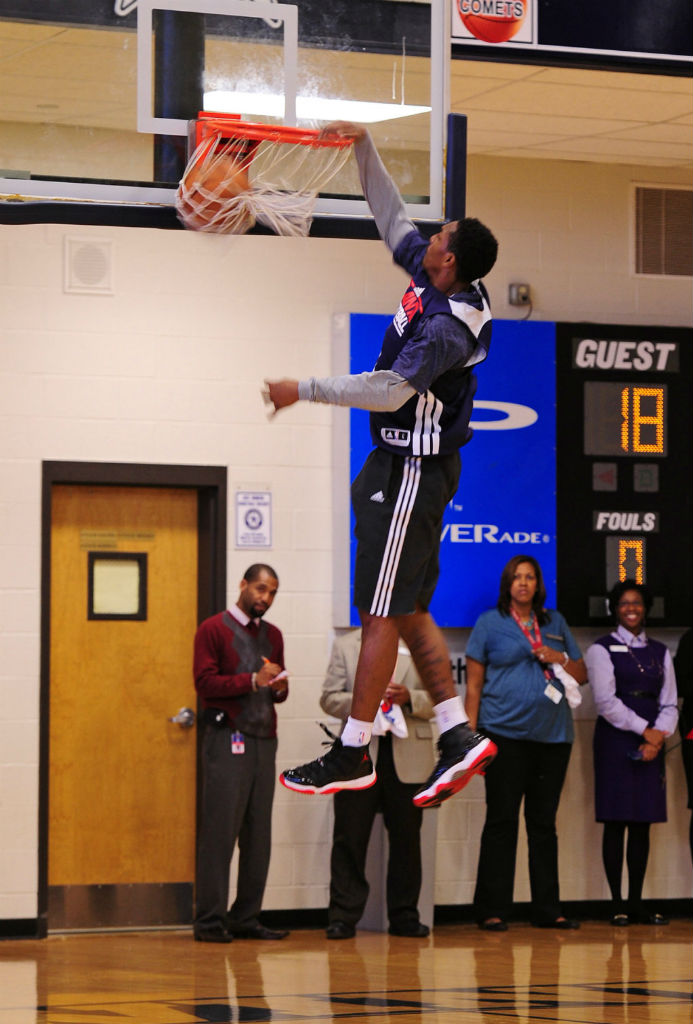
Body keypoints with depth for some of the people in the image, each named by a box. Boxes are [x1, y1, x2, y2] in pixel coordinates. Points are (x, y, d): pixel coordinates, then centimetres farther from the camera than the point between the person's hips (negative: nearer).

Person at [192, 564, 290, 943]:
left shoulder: (272, 635, 20)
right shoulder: (214, 629, 1)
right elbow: (205, 683, -8)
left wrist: (280, 688, 0)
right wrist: (253, 681, -17)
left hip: (264, 740, 6)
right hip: (227, 738, -6)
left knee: (258, 832, 3)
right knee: (220, 829, -8)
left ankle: (246, 918, 8)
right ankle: (209, 920, -7)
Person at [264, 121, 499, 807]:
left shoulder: (446, 327, -23)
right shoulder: (435, 283, 4)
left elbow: (390, 390, -30)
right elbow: (392, 219, 17)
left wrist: (305, 390, -24)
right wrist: (363, 148, 14)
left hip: (415, 469, -10)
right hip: (403, 462, 10)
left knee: (381, 611, -4)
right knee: (408, 610, 11)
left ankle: (352, 754, 2)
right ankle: (458, 737, 11)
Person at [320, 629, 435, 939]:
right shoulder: (345, 646, 12)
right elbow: (329, 698, 5)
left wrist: (409, 697, -12)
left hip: (408, 758, 1)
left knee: (406, 838, 3)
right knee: (350, 838, -2)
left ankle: (404, 916, 12)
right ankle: (343, 916, 3)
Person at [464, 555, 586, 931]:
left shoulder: (555, 623, 15)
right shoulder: (489, 623, 5)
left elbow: (581, 674, 18)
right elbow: (474, 684, 2)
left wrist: (559, 659, -3)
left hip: (553, 736, 4)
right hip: (506, 734, -4)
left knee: (544, 822, 8)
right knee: (501, 821, -4)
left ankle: (548, 910, 13)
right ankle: (492, 910, -1)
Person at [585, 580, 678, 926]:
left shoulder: (659, 652, 16)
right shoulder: (602, 650, 2)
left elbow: (669, 703, 10)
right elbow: (606, 702, -7)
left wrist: (658, 737, -7)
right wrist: (644, 729, -13)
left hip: (651, 742, 4)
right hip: (615, 740, -4)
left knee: (643, 823, 3)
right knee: (616, 823, -6)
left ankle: (636, 902, 7)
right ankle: (617, 904, -4)